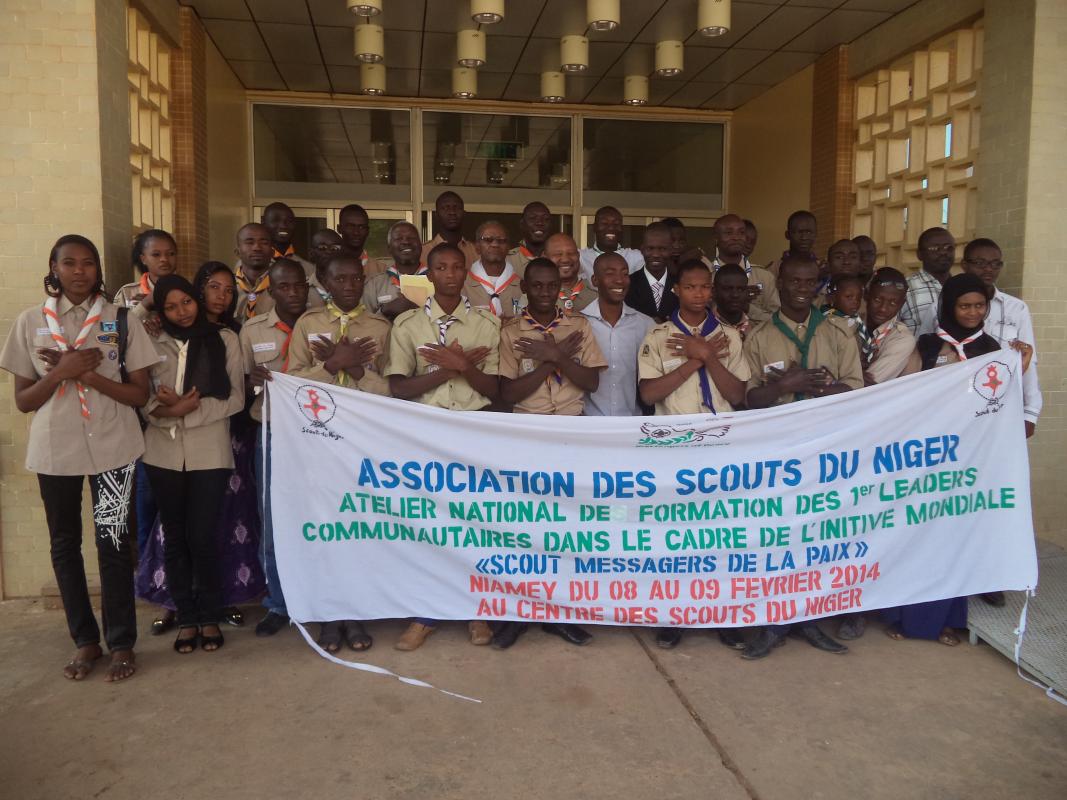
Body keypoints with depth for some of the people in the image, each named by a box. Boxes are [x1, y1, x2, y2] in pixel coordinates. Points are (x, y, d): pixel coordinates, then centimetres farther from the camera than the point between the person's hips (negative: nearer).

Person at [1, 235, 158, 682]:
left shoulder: (120, 322, 1)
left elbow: (140, 394, -2)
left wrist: (88, 374, -14)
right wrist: (62, 371, -15)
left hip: (112, 447, -2)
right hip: (55, 450, 2)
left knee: (113, 542, 0)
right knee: (64, 544, 9)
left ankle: (121, 643, 13)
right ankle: (85, 640, 24)